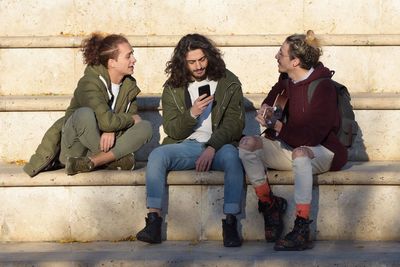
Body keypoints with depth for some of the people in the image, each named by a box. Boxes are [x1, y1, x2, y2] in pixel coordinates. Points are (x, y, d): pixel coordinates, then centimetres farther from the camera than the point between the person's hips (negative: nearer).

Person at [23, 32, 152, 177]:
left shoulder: (129, 84, 5)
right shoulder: (89, 83, -19)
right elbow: (106, 121, -33)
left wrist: (112, 130, -25)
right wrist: (132, 119, -15)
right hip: (73, 148, -6)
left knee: (145, 127, -15)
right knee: (85, 113, -37)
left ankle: (91, 162, -27)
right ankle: (114, 159, -20)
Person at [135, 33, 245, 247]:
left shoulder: (228, 83, 5)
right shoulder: (173, 88, 10)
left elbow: (234, 123, -3)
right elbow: (172, 131, 5)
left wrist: (212, 147, -18)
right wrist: (192, 114, -15)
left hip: (219, 145, -2)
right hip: (185, 146, 2)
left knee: (232, 156, -36)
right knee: (157, 155, -28)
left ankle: (230, 222, -34)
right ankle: (154, 221, -31)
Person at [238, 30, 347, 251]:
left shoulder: (323, 87, -17)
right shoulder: (286, 81, 4)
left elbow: (311, 135, -23)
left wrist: (276, 125, -15)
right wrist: (266, 110, 0)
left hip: (322, 151, -7)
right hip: (287, 147, 7)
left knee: (300, 153, -41)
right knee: (247, 144, -17)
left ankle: (302, 231, -41)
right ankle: (270, 205, -10)